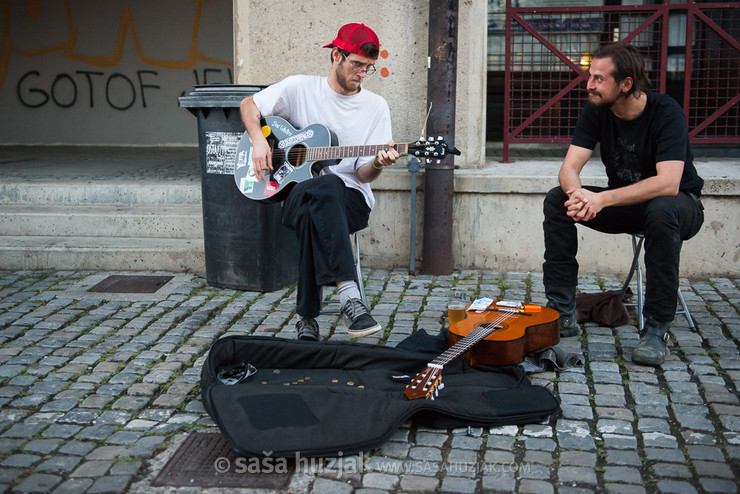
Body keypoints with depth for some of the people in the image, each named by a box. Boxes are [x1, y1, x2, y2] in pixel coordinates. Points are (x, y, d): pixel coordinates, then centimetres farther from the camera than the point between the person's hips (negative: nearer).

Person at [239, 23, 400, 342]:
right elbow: (249, 105, 16)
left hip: (351, 200, 1)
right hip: (297, 195, 0)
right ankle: (349, 295, -49)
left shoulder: (376, 107, 7)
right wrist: (258, 140, -3)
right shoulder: (300, 88, 7)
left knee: (314, 216, -38)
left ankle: (307, 316, -31)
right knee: (322, 191, -40)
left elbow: (363, 175, 3)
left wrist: (378, 164, -21)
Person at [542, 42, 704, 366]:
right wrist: (577, 193, -39)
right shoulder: (596, 111, -8)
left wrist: (602, 199, -43)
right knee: (556, 200, -16)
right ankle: (561, 313, -13)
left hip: (680, 204, -5)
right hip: (625, 203, 5)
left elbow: (668, 184, -35)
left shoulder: (665, 112, -24)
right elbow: (569, 168, -15)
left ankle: (656, 330, -30)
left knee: (662, 210, -40)